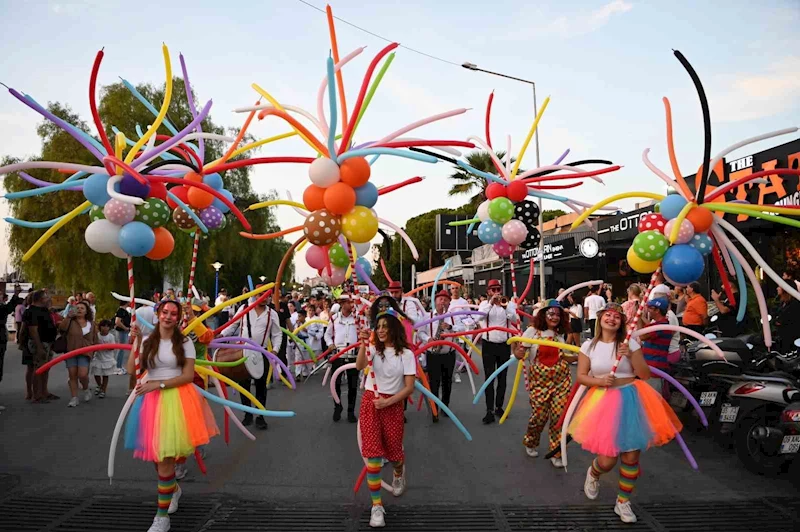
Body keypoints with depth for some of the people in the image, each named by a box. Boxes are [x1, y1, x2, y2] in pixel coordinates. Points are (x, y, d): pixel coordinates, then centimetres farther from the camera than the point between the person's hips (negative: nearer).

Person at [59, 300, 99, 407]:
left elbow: (95, 340, 15)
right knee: (72, 375, 3)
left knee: (82, 374, -14)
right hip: (71, 352, 0)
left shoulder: (91, 325, 9)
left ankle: (86, 389, 16)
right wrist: (68, 317, -18)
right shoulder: (71, 321, 2)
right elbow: (61, 328, -17)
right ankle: (74, 398, 12)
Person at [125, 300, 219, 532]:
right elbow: (131, 370, -5)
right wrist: (136, 342, -10)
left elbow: (188, 376, -6)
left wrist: (159, 384, -14)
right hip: (151, 399, 3)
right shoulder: (148, 341, 6)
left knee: (165, 458, -6)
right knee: (157, 456, 10)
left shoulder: (184, 342, -1)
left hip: (176, 398, -3)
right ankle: (173, 489, 41)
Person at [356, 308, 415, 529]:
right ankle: (377, 506, 5)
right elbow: (359, 366, -22)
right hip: (370, 403, 1)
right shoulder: (373, 348, -1)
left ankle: (399, 472, 49)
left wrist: (387, 402, -16)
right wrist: (363, 344, -36)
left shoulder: (406, 354, -5)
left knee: (393, 451, 10)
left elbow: (409, 387, -7)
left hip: (393, 405, 0)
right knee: (373, 455, -5)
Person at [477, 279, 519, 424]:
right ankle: (489, 411, -4)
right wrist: (491, 303, -31)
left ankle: (499, 407, 22)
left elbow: (515, 320, -15)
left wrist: (505, 306, -31)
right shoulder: (485, 304, -1)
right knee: (489, 378, -4)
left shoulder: (508, 304, 1)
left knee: (502, 377, 10)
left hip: (504, 345, 2)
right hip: (488, 345, -2)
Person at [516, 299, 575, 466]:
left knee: (558, 415, -1)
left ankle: (556, 453, 15)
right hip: (539, 380, -3)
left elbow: (563, 358, 15)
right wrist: (517, 351, -27)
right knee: (539, 415, 0)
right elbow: (519, 354, -7)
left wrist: (580, 356, 4)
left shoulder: (560, 334, 8)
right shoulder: (532, 331, -6)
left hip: (561, 379, 3)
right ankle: (530, 443, 31)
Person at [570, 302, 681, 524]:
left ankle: (623, 502, 25)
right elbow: (580, 376, 3)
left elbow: (645, 375, -2)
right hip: (603, 401, -1)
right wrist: (599, 381, -14)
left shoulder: (630, 344, 0)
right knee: (606, 461, -3)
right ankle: (593, 473, 34)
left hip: (631, 400, 1)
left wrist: (631, 355, -16)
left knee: (631, 457, 4)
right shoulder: (589, 345, 1)